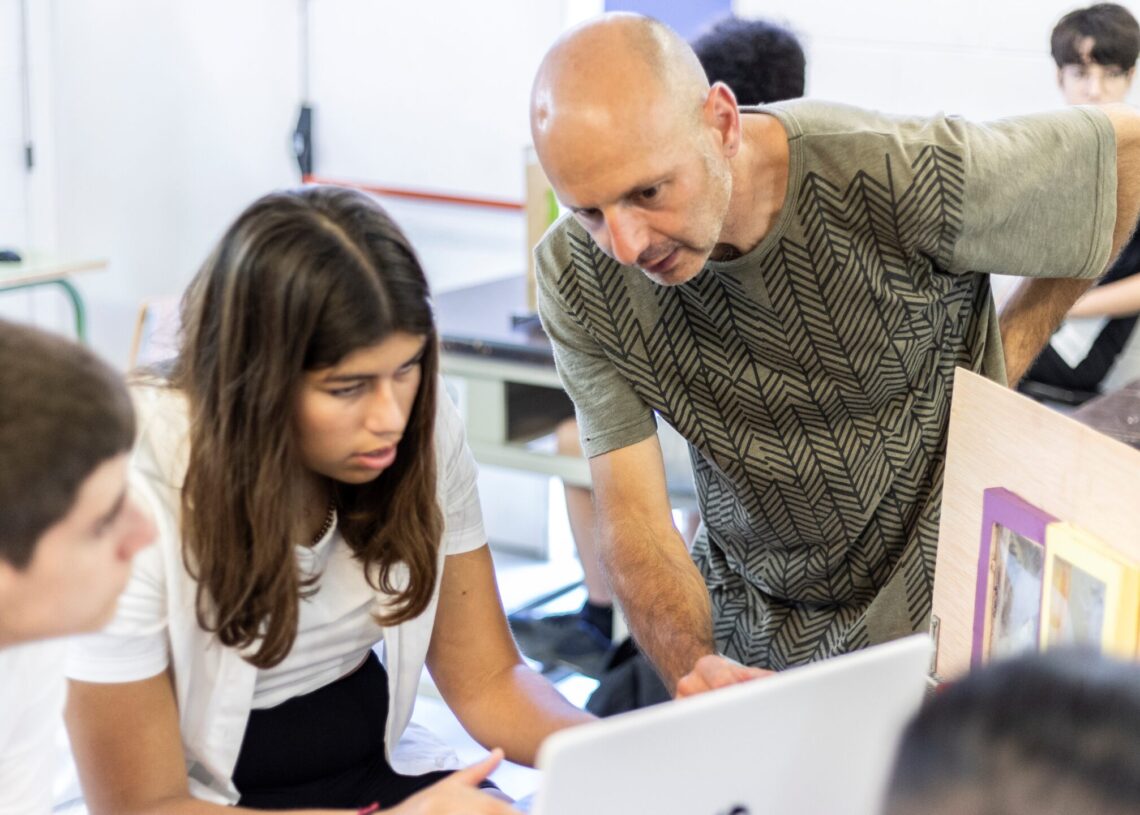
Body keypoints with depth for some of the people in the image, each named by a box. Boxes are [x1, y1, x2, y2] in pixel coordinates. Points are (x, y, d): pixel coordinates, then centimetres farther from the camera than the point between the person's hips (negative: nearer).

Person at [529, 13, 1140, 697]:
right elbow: (634, 519, -16)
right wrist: (693, 670, -35)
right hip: (744, 636, 5)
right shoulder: (578, 278, -18)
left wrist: (1009, 351, -9)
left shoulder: (900, 178, -29)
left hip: (936, 616, -4)